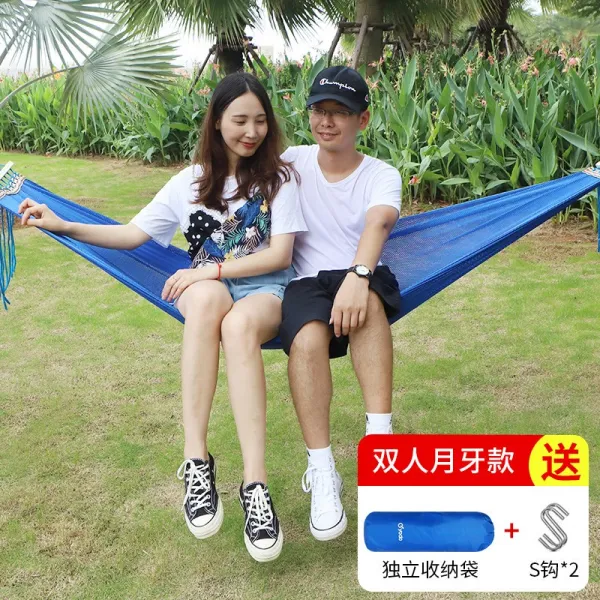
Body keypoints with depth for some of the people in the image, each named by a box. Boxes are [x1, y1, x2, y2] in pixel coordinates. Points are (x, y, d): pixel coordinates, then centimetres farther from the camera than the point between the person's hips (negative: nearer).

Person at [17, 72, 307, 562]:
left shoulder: (278, 177, 4)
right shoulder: (192, 181, 12)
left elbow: (279, 255, -5)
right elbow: (133, 234, 11)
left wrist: (212, 269, -16)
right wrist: (62, 225, 0)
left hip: (263, 287, -1)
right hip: (204, 288, 2)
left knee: (239, 323, -40)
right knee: (209, 298, -39)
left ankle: (255, 486, -45)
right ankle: (196, 461, -39)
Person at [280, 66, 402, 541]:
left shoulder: (381, 176, 4)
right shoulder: (291, 162, 11)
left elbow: (379, 222, -18)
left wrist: (357, 276, -40)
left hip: (363, 282, 0)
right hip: (305, 284, 1)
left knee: (366, 298, -38)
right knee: (307, 339, -34)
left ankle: (380, 436, -37)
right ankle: (322, 473, -28)